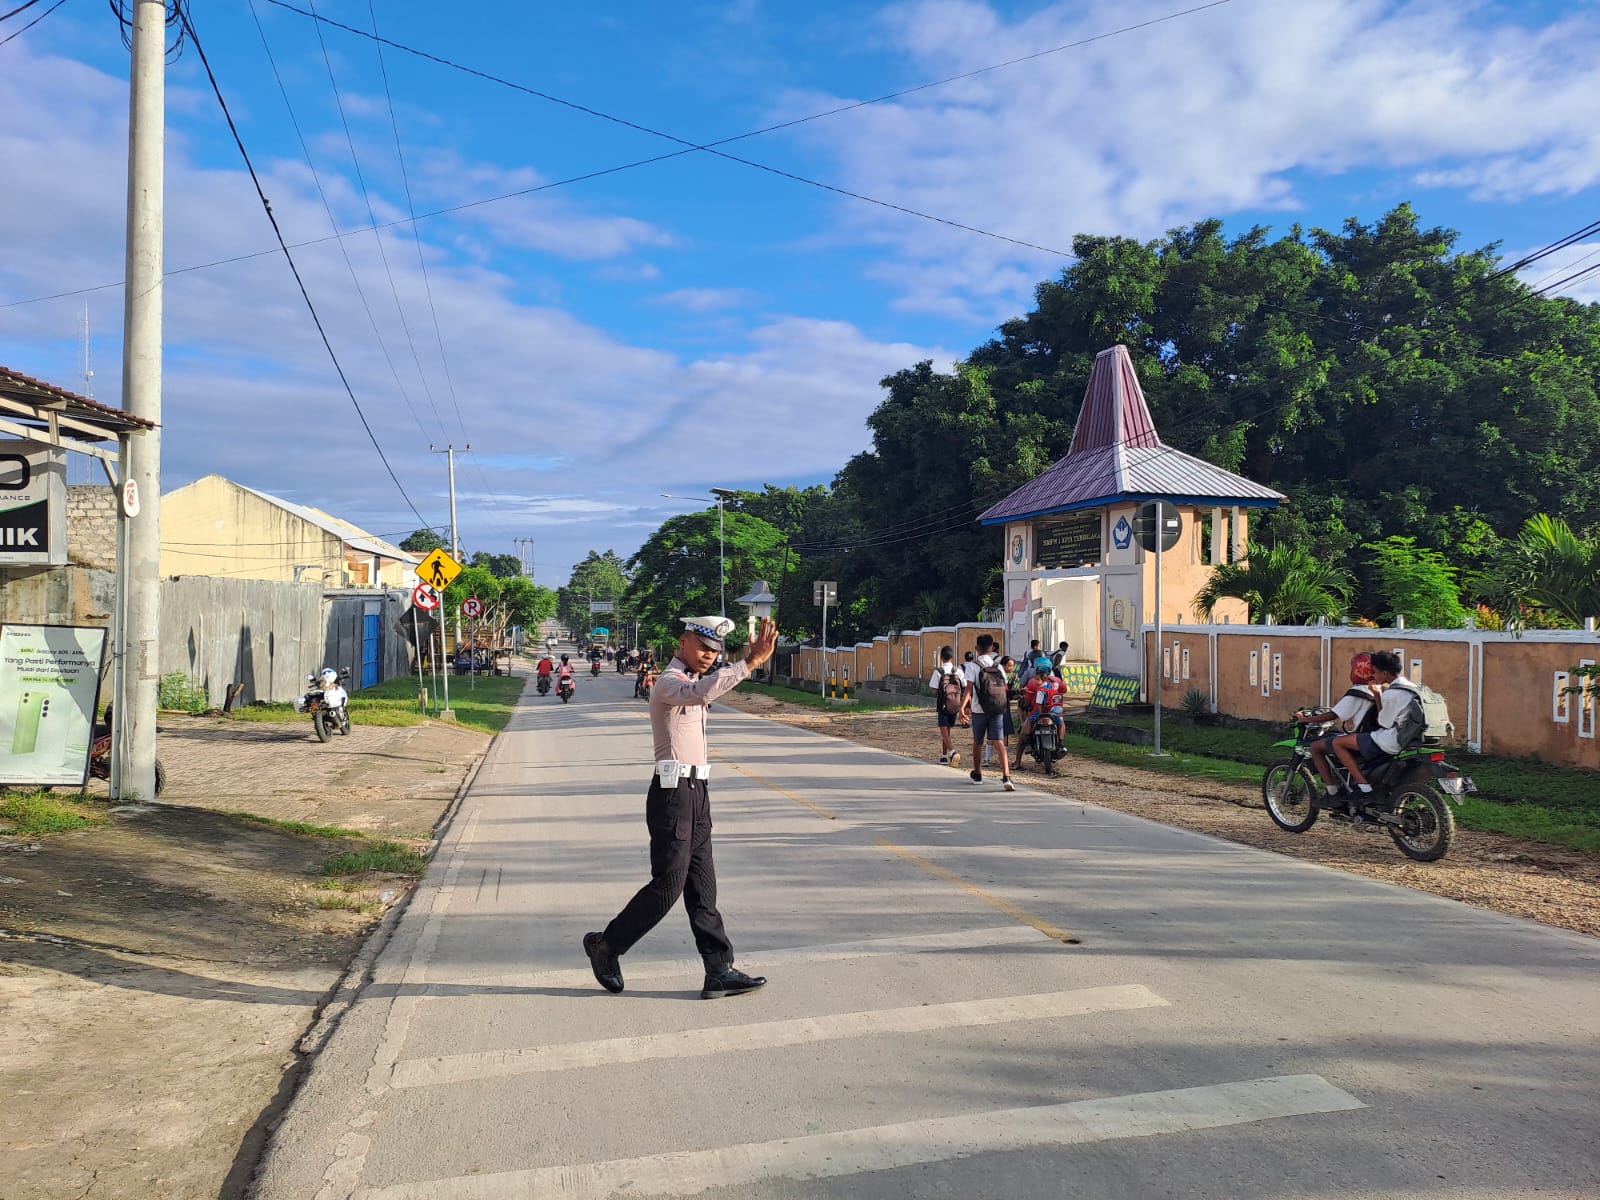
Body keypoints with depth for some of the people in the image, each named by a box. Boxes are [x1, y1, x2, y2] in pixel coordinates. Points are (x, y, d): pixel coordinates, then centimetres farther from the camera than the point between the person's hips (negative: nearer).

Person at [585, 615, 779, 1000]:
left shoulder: (688, 682, 19)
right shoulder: (670, 682, -15)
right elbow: (700, 693, -35)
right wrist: (749, 663, -39)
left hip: (695, 794, 10)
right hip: (674, 793, -10)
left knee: (702, 888, 8)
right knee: (668, 885, -5)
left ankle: (720, 972, 11)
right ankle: (606, 945, 15)